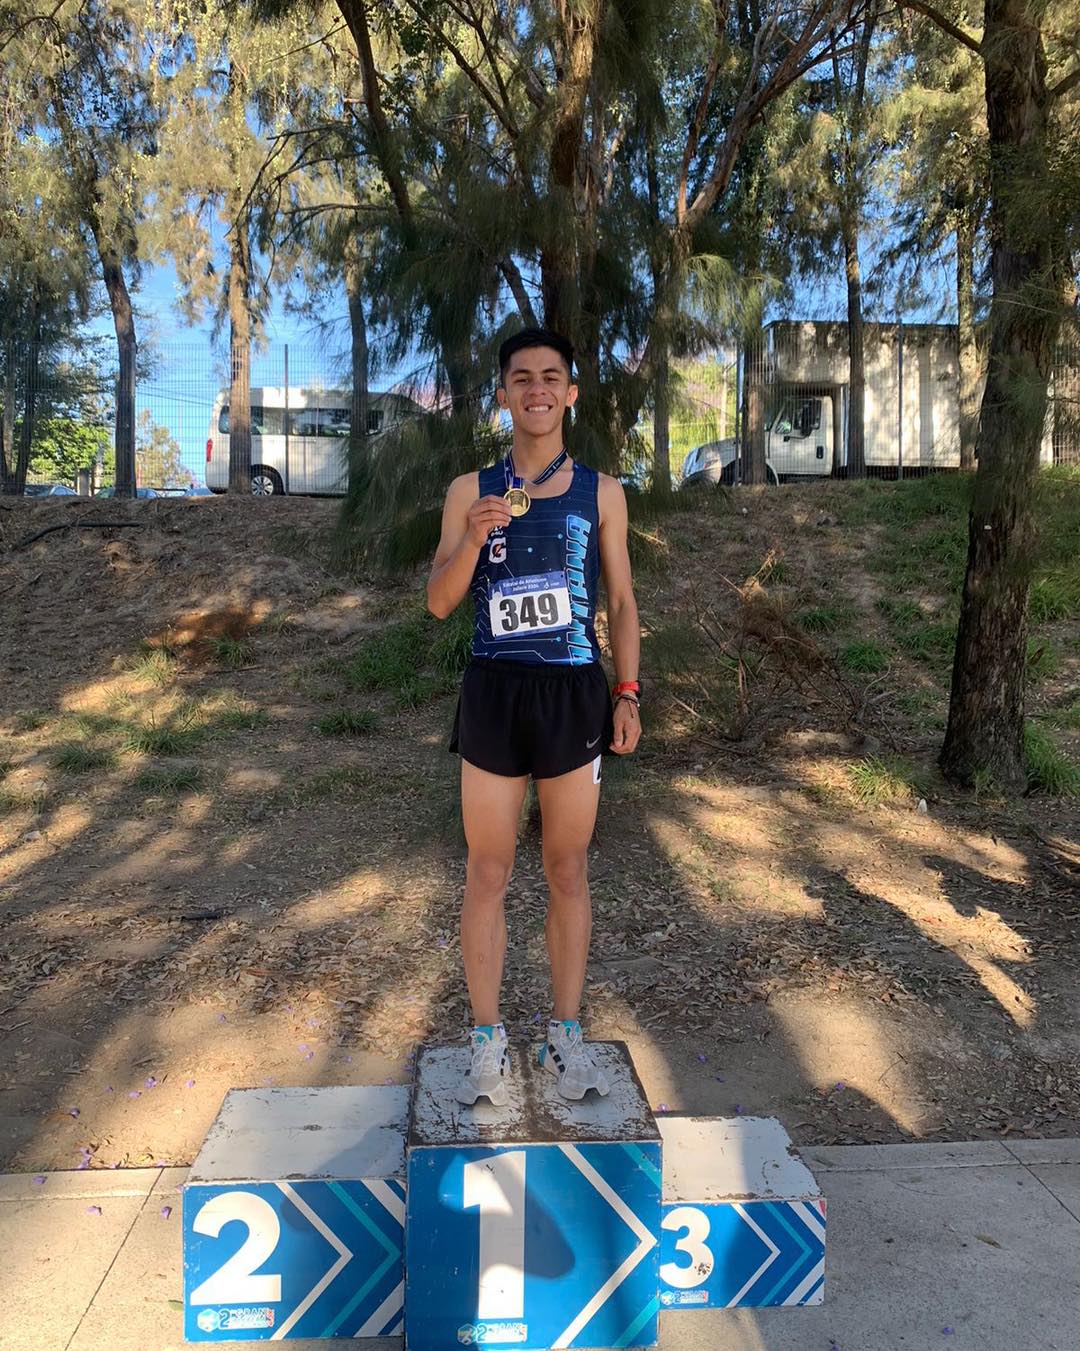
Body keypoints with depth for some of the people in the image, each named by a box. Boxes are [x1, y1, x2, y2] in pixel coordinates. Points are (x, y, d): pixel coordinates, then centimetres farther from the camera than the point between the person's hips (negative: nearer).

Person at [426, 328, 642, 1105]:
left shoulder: (601, 492, 7)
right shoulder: (471, 491, 6)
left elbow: (621, 601, 10)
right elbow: (440, 603, 2)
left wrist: (628, 694, 1)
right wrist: (474, 536, -16)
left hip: (573, 692, 0)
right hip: (495, 690, 0)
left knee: (569, 872, 8)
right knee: (488, 874, 5)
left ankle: (566, 1036, 22)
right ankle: (489, 1042, 18)